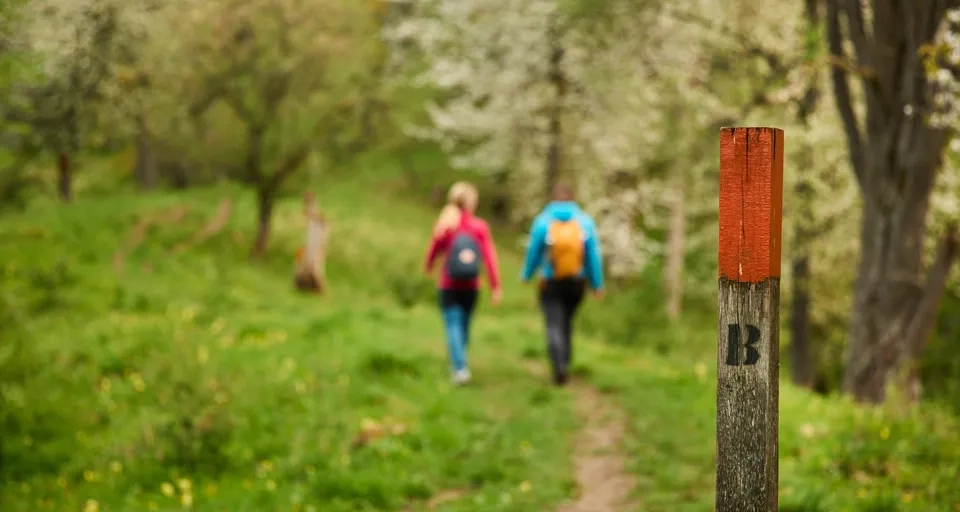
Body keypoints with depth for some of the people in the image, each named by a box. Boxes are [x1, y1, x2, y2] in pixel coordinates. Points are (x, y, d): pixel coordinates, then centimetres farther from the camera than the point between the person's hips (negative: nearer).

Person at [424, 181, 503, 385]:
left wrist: (428, 267, 30)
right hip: (471, 286, 1)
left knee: (453, 326, -4)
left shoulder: (443, 226, -7)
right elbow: (489, 257, -11)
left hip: (449, 286, -1)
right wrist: (495, 287, -7)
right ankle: (458, 363, 30)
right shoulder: (480, 227, -8)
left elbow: (433, 251, 7)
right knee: (464, 325, 17)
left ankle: (460, 368, -18)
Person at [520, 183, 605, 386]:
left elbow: (533, 252, 0)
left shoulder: (542, 221, -7)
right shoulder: (585, 221, -4)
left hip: (551, 284, -3)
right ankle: (564, 361, 28)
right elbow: (593, 256, -5)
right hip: (577, 283, 3)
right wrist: (597, 284, 3)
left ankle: (559, 367, -23)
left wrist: (526, 275, 17)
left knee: (554, 326, -4)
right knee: (566, 323, 21)